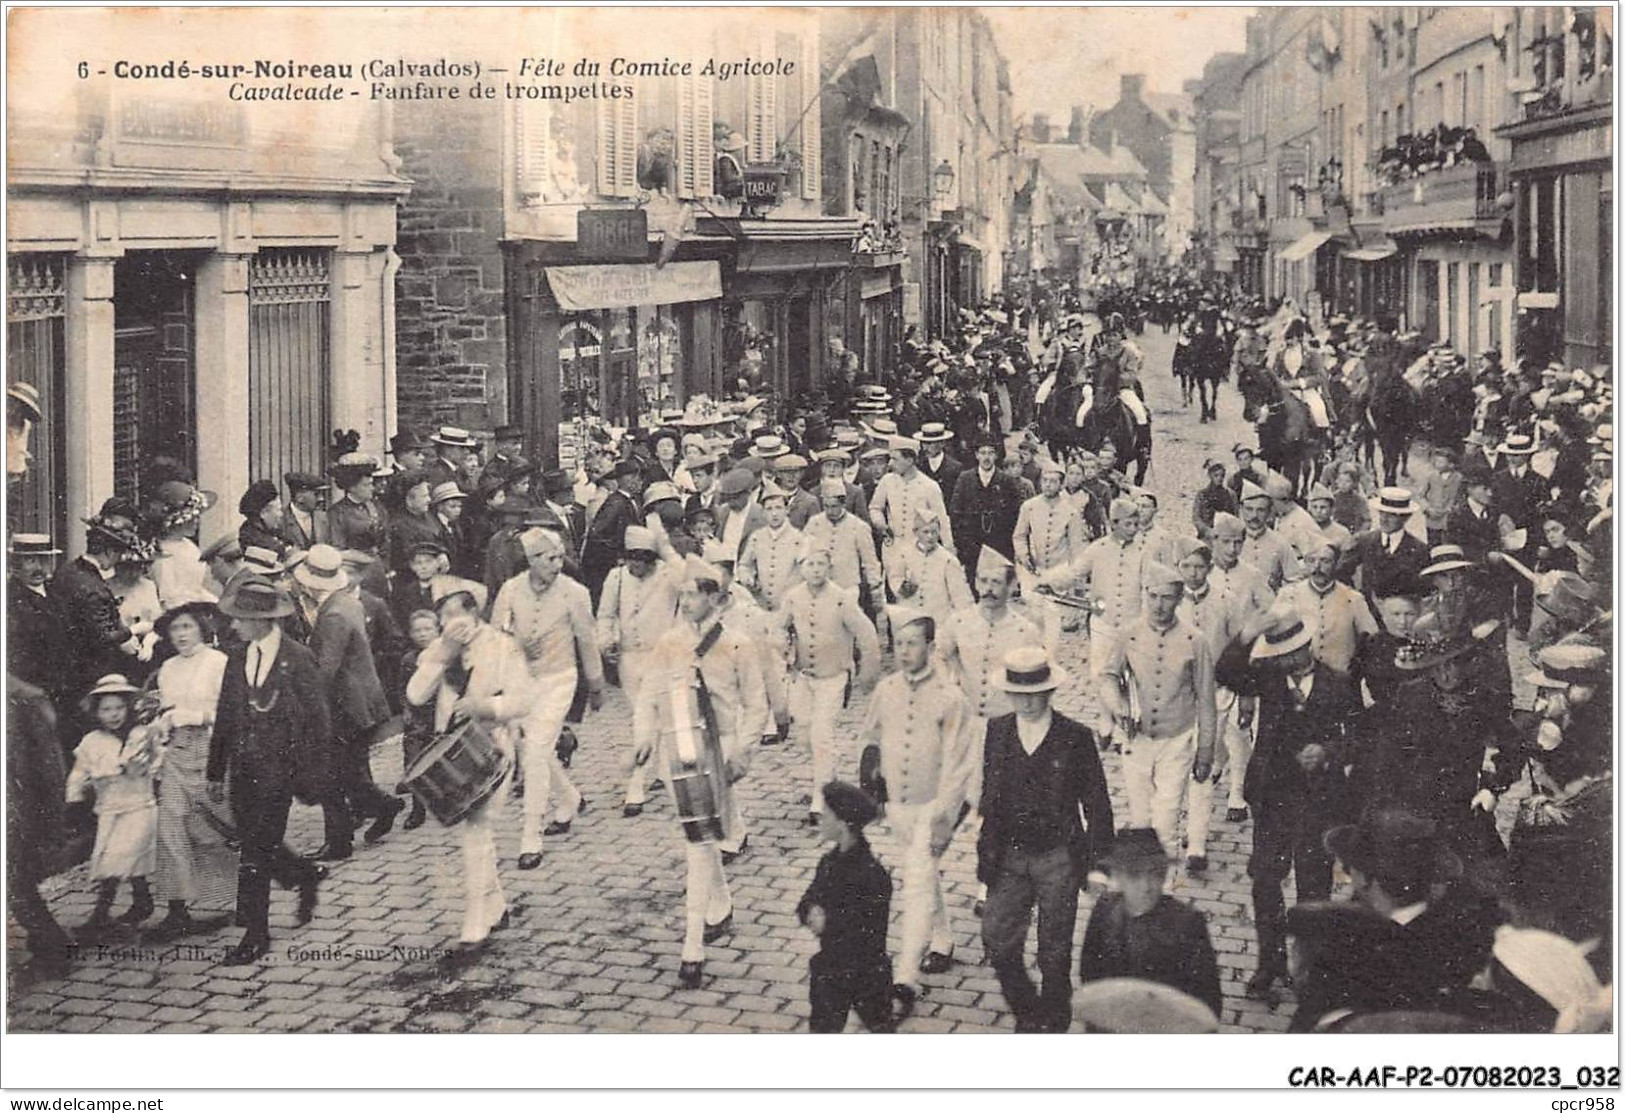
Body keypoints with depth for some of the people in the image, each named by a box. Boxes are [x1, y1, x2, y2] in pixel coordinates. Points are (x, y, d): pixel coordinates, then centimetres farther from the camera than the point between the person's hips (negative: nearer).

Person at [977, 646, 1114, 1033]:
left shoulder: (1076, 738, -8)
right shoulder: (997, 732, 2)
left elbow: (1096, 803, -3)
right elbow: (990, 796, 8)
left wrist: (1098, 857, -5)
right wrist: (987, 849, 5)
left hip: (1058, 858, -3)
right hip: (1008, 856, 3)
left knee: (1054, 953, 6)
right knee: (997, 941, 1)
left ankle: (1054, 1022, 25)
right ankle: (1026, 1014, 23)